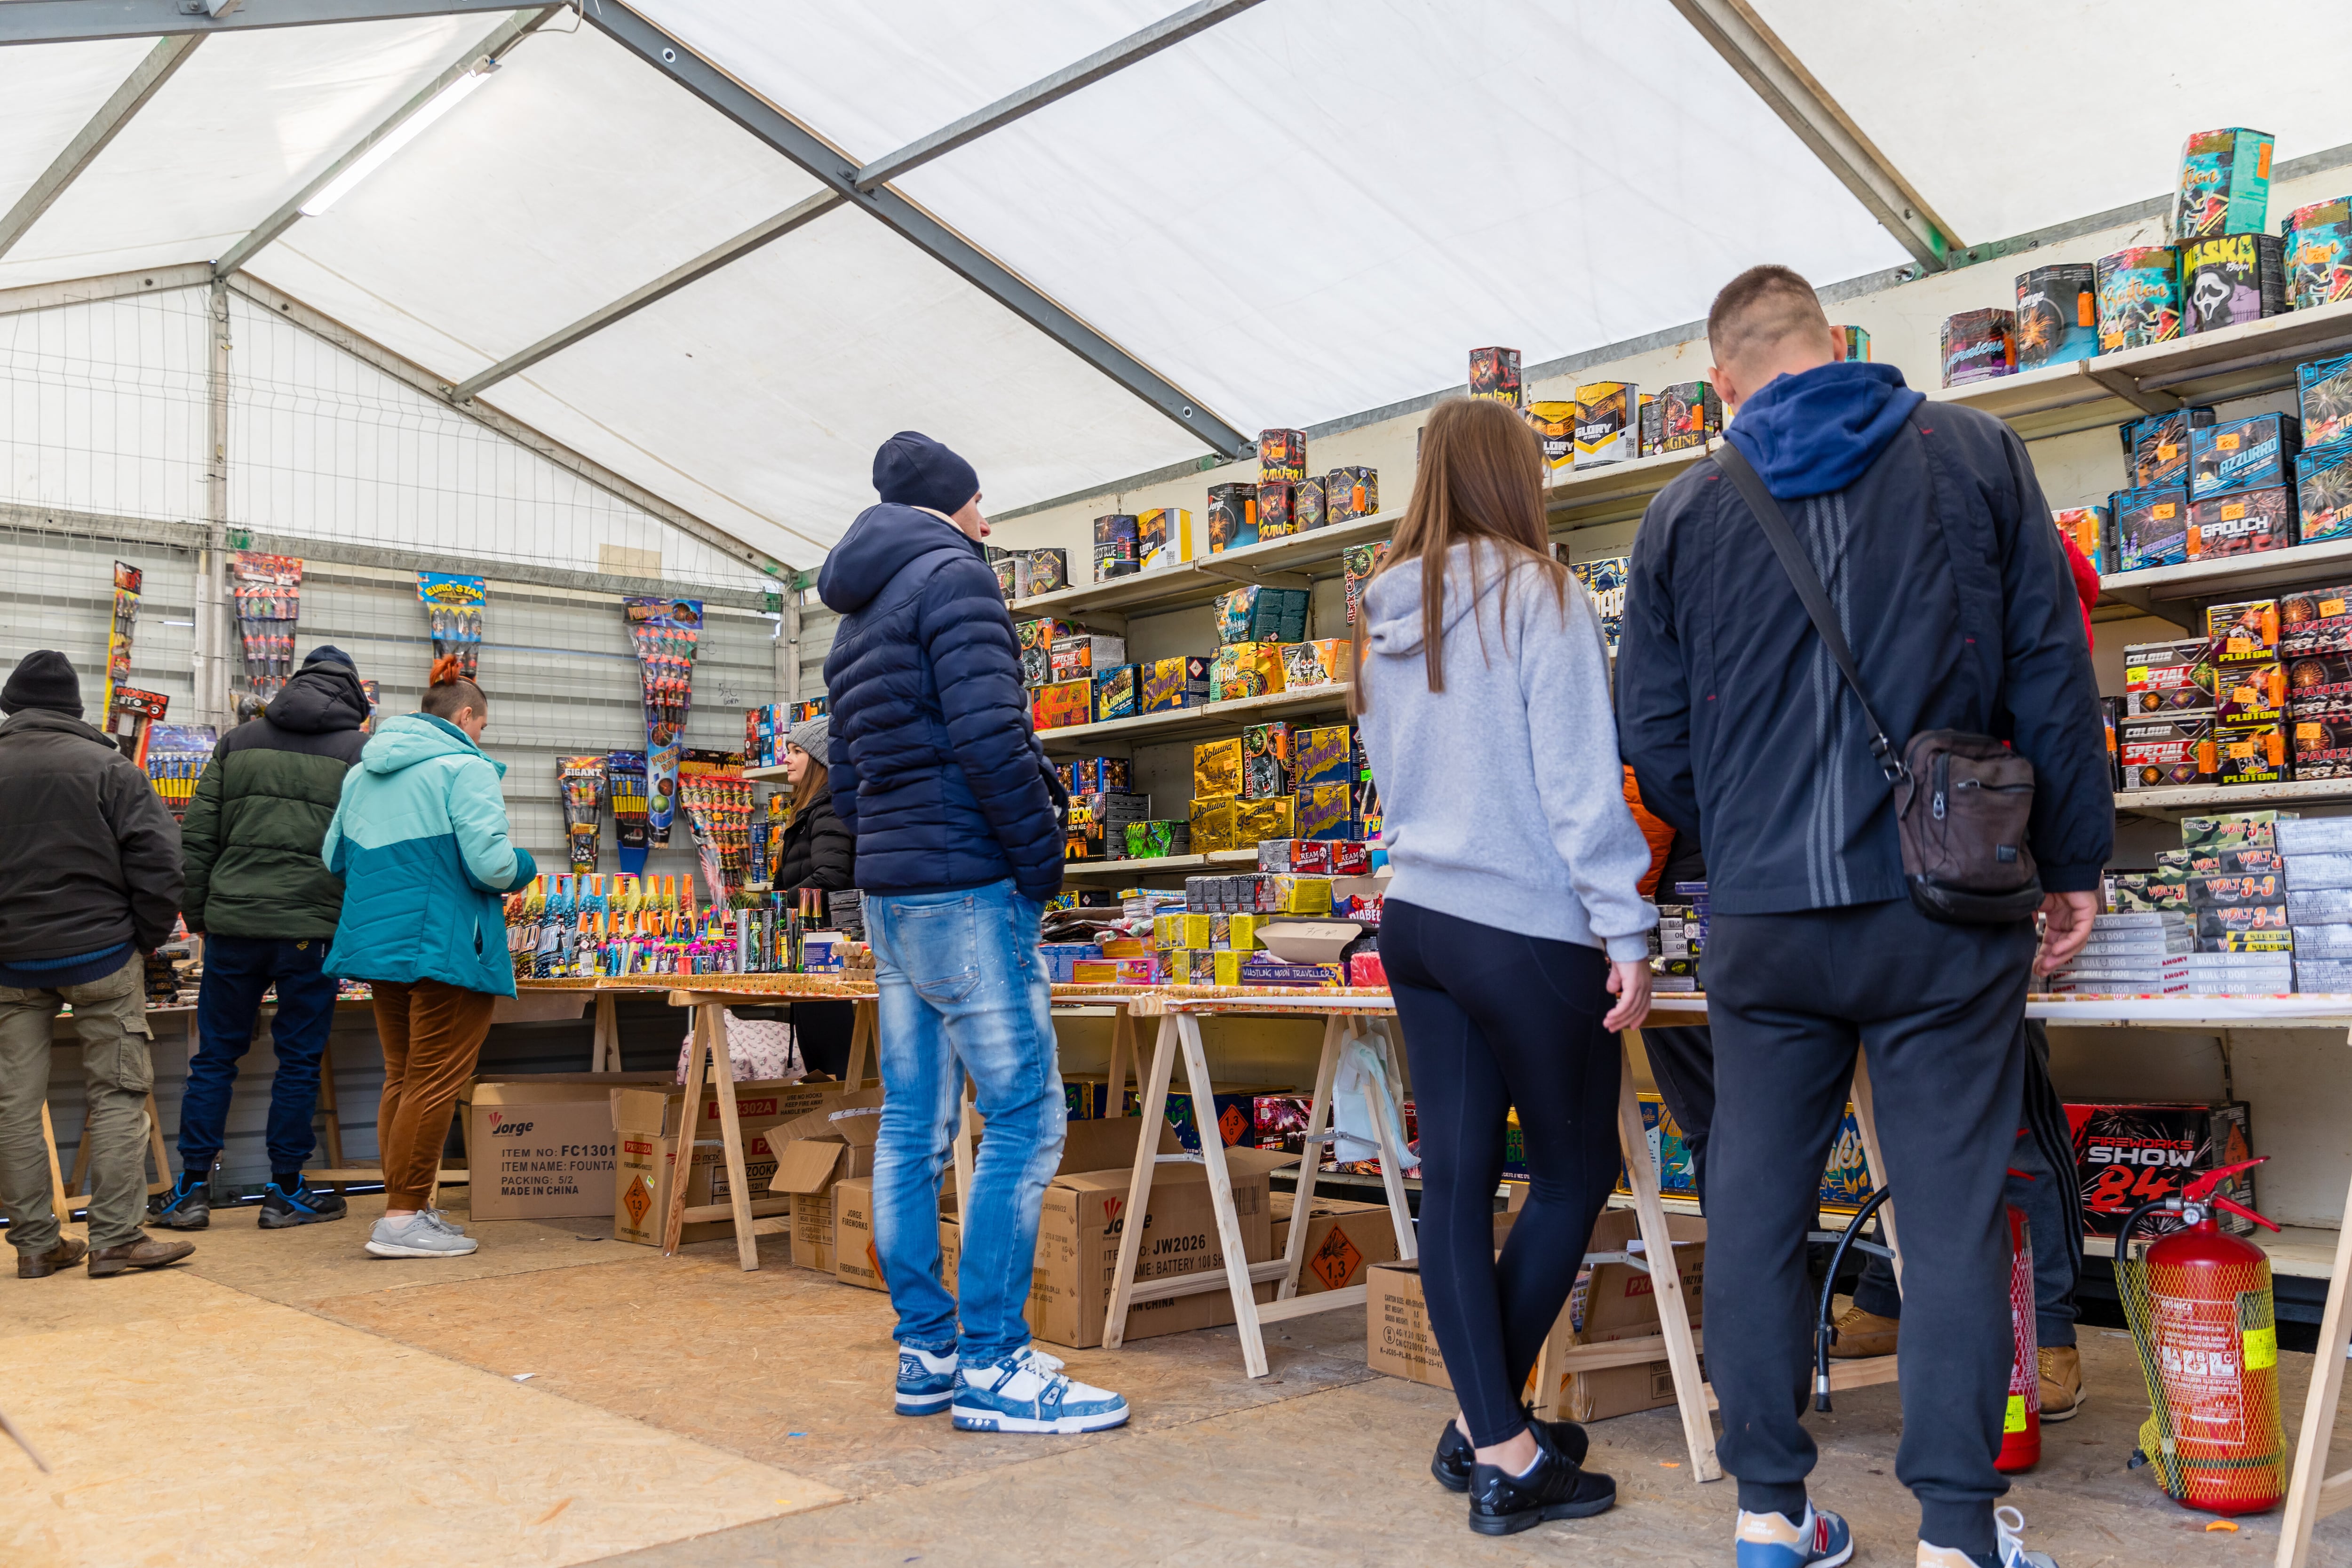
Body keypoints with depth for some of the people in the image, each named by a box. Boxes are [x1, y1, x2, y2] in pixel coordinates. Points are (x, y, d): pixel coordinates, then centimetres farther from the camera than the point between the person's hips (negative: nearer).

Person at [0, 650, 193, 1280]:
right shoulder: (108, 767, -5)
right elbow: (158, 860, -9)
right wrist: (148, 939, 2)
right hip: (100, 952, -3)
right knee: (118, 1093, 2)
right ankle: (115, 1238, 1)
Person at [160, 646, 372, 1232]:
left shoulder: (239, 741, 11)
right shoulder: (358, 752, 2)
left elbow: (197, 835, 10)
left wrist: (197, 912, 17)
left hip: (232, 923, 3)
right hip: (312, 927, -3)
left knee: (215, 1057, 12)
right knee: (299, 1061, 7)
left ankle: (190, 1191, 16)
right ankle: (285, 1194, 13)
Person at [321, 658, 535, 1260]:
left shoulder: (362, 774, 14)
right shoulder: (466, 770, -12)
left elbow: (334, 857, 20)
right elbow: (491, 866, -19)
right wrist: (522, 865, 2)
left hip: (379, 941, 8)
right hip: (447, 949, -8)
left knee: (402, 1078, 16)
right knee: (436, 1082, -3)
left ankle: (405, 1208, 22)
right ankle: (403, 1218, -1)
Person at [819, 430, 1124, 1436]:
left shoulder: (855, 621, 21)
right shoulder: (953, 576, -7)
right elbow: (990, 736, -19)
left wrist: (896, 850, 16)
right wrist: (1043, 857, -11)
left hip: (889, 897, 10)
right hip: (965, 889, -10)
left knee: (913, 1125, 9)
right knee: (1025, 1117, -6)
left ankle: (926, 1353, 16)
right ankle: (992, 1366, -4)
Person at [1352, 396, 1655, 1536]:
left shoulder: (1388, 617, 11)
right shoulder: (1536, 595, -10)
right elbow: (1582, 780, -14)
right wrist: (1627, 931, -10)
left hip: (1416, 917, 7)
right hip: (1529, 929, -6)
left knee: (1455, 1178, 7)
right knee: (1575, 1173, 7)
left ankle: (1492, 1437, 15)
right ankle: (1497, 1448, 11)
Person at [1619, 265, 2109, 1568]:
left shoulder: (1683, 513, 5)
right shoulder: (1972, 453, 3)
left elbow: (1652, 738, 7)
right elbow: (2050, 670, 1)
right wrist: (2074, 861, 9)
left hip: (1759, 918, 1)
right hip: (1942, 911, -1)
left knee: (1755, 1204, 10)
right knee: (1952, 1211, 5)